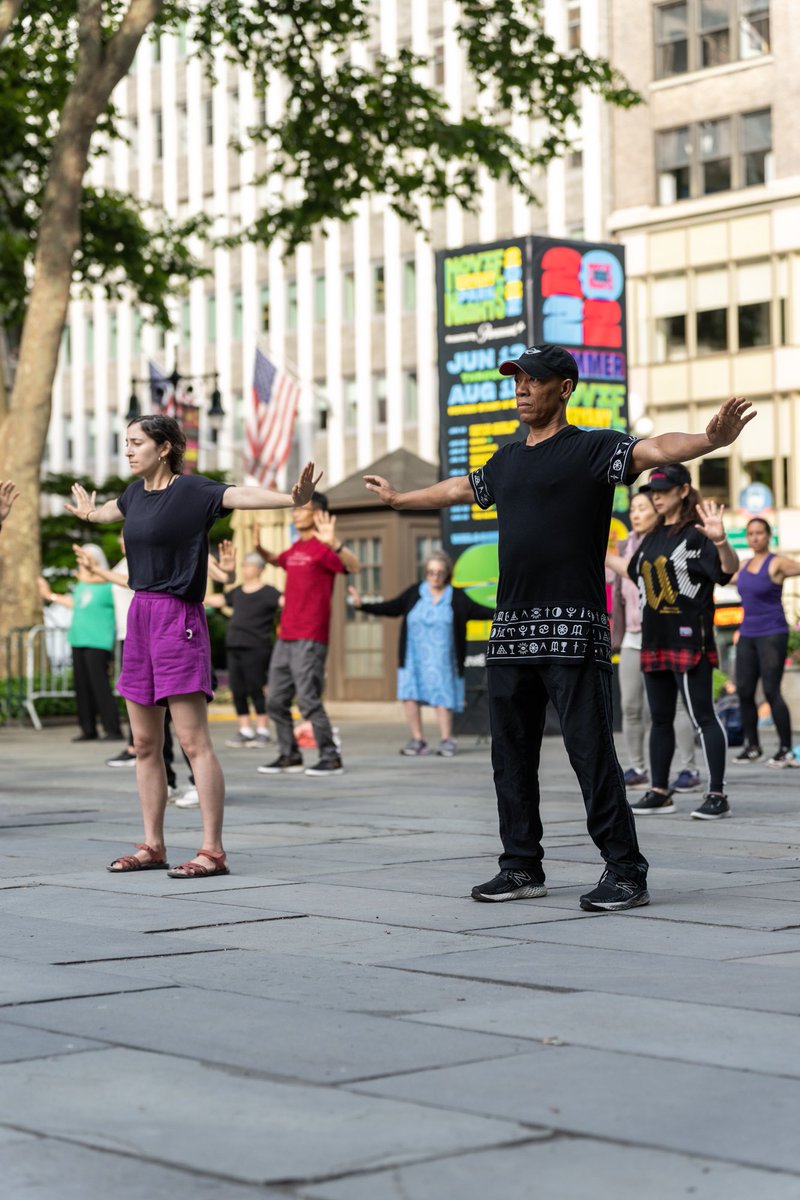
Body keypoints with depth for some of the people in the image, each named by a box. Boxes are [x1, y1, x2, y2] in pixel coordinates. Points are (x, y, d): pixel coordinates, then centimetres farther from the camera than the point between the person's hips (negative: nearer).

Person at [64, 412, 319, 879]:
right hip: (141, 616, 8)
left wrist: (291, 499, -46)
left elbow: (239, 495, -28)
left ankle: (213, 851, -9)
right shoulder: (136, 493, 13)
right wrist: (88, 512, 60)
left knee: (194, 740, -10)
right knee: (146, 743, 10)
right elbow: (112, 510, 38)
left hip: (178, 617, -8)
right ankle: (153, 846, 19)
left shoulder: (191, 490, -10)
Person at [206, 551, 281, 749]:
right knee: (237, 690, 6)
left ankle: (262, 731, 3)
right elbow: (219, 600, 29)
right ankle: (245, 730, 14)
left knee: (255, 688, -5)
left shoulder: (267, 592, -4)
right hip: (234, 647, 7)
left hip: (255, 649, -7)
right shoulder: (237, 592, 17)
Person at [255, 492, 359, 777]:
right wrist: (258, 548, 21)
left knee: (308, 700, -10)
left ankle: (331, 758, -2)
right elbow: (275, 560, 40)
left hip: (310, 640, -9)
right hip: (286, 637, 9)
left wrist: (333, 543, -41)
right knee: (276, 700, 10)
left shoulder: (322, 548, -9)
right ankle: (290, 756, 19)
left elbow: (354, 567, -26)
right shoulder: (295, 549, 17)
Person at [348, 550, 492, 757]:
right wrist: (363, 605, 0)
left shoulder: (457, 597, 2)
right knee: (410, 696, -4)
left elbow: (480, 612, 1)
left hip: (441, 659, -2)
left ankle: (446, 741, 5)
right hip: (414, 657, 2)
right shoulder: (414, 593, 5)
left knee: (442, 699, -4)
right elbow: (391, 608, 7)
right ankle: (417, 740, 5)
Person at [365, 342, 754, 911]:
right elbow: (457, 489, 37)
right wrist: (398, 498, 51)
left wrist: (711, 439, -38)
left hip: (573, 629, -7)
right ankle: (523, 867, 20)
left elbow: (655, 449, -19)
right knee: (512, 753, 10)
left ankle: (626, 871, -4)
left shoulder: (594, 448, -2)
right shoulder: (506, 461, 19)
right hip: (511, 629, 7)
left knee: (591, 751, -9)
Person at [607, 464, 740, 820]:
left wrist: (720, 539, -42)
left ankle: (717, 795, -4)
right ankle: (660, 792, 21)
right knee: (660, 719, 13)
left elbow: (730, 569, -24)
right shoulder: (654, 536, 14)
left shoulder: (695, 533, -10)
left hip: (690, 640, -8)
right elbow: (634, 571, 31)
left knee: (703, 716, -7)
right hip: (655, 641, 8)